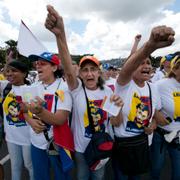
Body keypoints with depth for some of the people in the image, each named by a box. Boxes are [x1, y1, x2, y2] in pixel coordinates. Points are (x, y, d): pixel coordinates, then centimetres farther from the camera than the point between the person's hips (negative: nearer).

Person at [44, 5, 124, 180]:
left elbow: (116, 122, -6)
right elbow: (68, 69, -38)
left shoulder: (107, 91, -9)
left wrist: (118, 108, -30)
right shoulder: (77, 89, -17)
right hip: (80, 148, -1)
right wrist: (60, 35, -54)